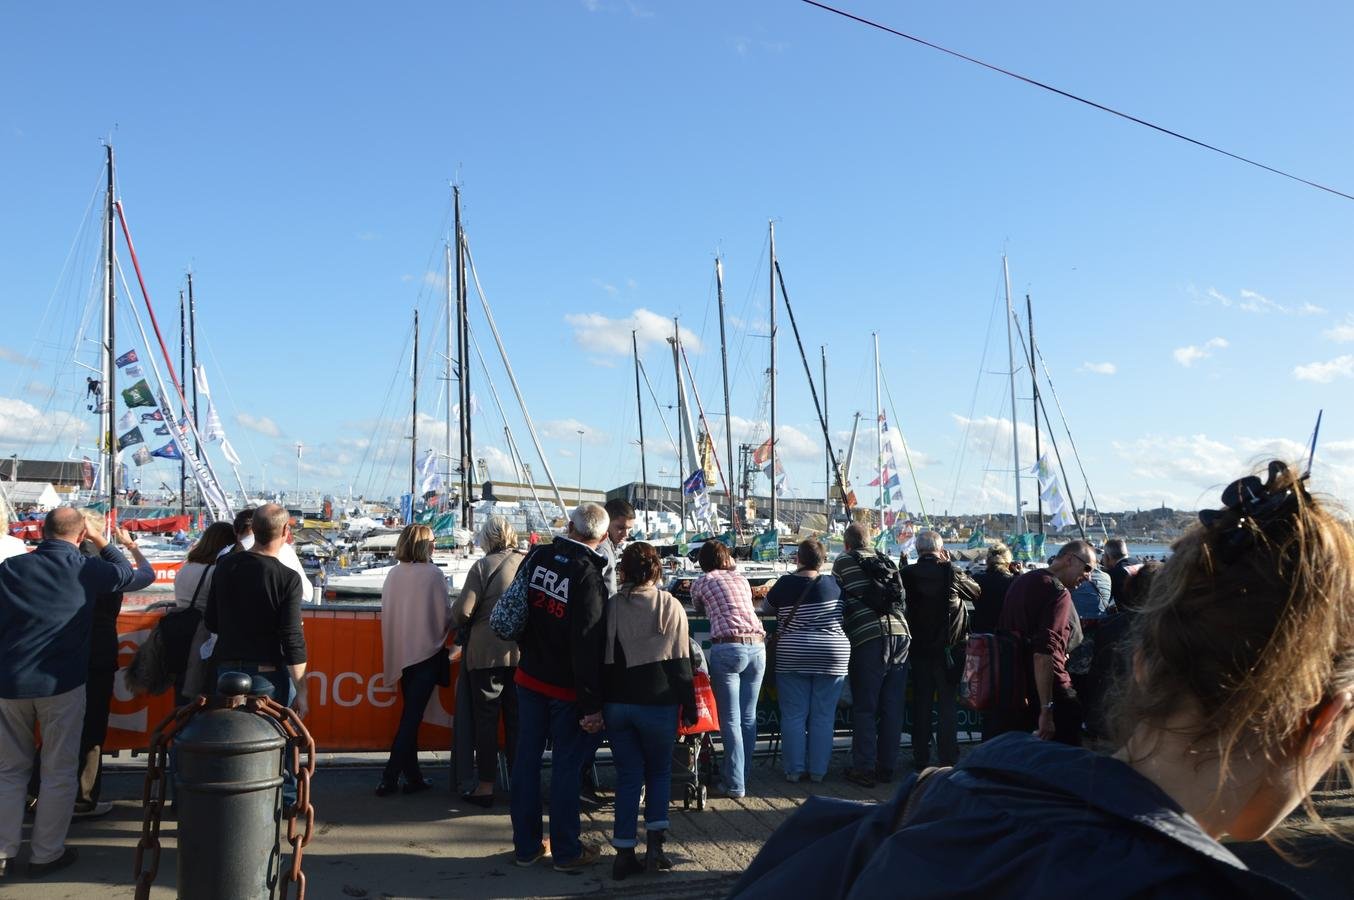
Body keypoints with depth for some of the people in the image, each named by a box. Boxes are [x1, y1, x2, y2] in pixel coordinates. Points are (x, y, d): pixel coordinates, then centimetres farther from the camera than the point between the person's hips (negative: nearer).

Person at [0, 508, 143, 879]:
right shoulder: (87, 570, -3)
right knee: (59, 772, 9)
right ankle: (46, 854, 14)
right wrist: (101, 540, 18)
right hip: (62, 683, -2)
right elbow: (127, 574, 16)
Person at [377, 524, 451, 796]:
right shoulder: (433, 574, -13)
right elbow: (445, 616, -10)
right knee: (412, 716, -1)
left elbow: (387, 611, 8)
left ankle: (413, 777, 20)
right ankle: (389, 778, -4)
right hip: (427, 651, -5)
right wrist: (445, 630, 12)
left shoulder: (393, 574, 1)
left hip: (400, 653, 6)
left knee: (410, 715, 15)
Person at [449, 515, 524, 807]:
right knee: (516, 719, 12)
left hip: (486, 651, -3)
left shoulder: (483, 566, -9)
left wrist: (462, 625, 8)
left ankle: (486, 786, 8)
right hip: (522, 652, 3)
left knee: (485, 718, 6)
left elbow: (463, 610, -14)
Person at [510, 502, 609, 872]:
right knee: (566, 765, 5)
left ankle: (526, 845, 24)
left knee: (527, 758, 12)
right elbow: (588, 647, -22)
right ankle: (566, 851, 15)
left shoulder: (538, 556, -2)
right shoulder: (589, 576, -21)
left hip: (528, 676, 6)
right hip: (566, 687, -6)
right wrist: (591, 705, -18)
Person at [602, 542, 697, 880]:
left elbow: (601, 659, 5)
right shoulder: (669, 606, -6)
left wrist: (599, 705, 12)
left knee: (628, 775, 10)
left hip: (616, 703, 2)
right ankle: (655, 844, 5)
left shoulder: (610, 606, 1)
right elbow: (680, 662, -6)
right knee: (659, 771, 15)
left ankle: (624, 854, 9)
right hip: (657, 702, -2)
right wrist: (689, 706, 1)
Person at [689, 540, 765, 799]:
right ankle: (745, 773, 23)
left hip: (728, 647, -4)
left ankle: (736, 784, -1)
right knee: (748, 717, 13)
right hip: (757, 646, 4)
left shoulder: (701, 583, 11)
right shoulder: (741, 579, 21)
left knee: (731, 720, -1)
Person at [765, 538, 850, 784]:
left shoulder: (785, 584, -5)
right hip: (832, 656, 1)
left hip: (793, 657, -1)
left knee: (793, 716, 6)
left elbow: (767, 607, 11)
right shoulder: (833, 585, -2)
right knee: (823, 717, 7)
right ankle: (818, 771, 11)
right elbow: (844, 613, 15)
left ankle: (795, 770, 9)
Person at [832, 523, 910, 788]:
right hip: (900, 633, 5)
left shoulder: (843, 562, 6)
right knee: (893, 707, 9)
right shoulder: (887, 561, 19)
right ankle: (887, 766, 16)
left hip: (868, 639, -5)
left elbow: (837, 601, 10)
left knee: (864, 708, 1)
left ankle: (864, 768, 2)